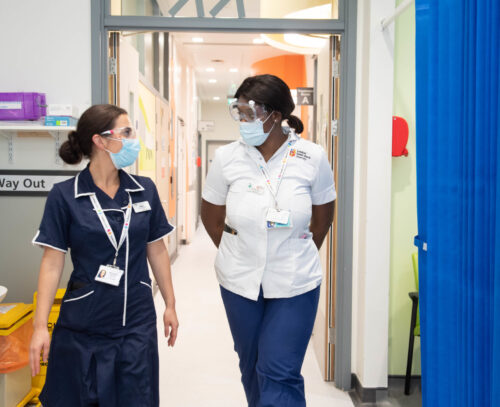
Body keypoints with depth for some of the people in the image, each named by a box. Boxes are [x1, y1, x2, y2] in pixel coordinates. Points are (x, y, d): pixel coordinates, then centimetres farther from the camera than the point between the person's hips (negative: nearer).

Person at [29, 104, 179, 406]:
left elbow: (157, 250, 9)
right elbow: (52, 262, -5)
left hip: (137, 325, 2)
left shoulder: (145, 190, 2)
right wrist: (41, 326, -8)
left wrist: (170, 305, 11)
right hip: (82, 328, -2)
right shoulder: (65, 196, -7)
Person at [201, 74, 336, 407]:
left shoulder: (312, 158, -10)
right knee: (252, 368, 16)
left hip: (295, 284, -2)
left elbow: (323, 217, 6)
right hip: (239, 282, 2)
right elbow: (212, 218, 7)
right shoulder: (227, 158, -7)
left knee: (280, 375, 0)